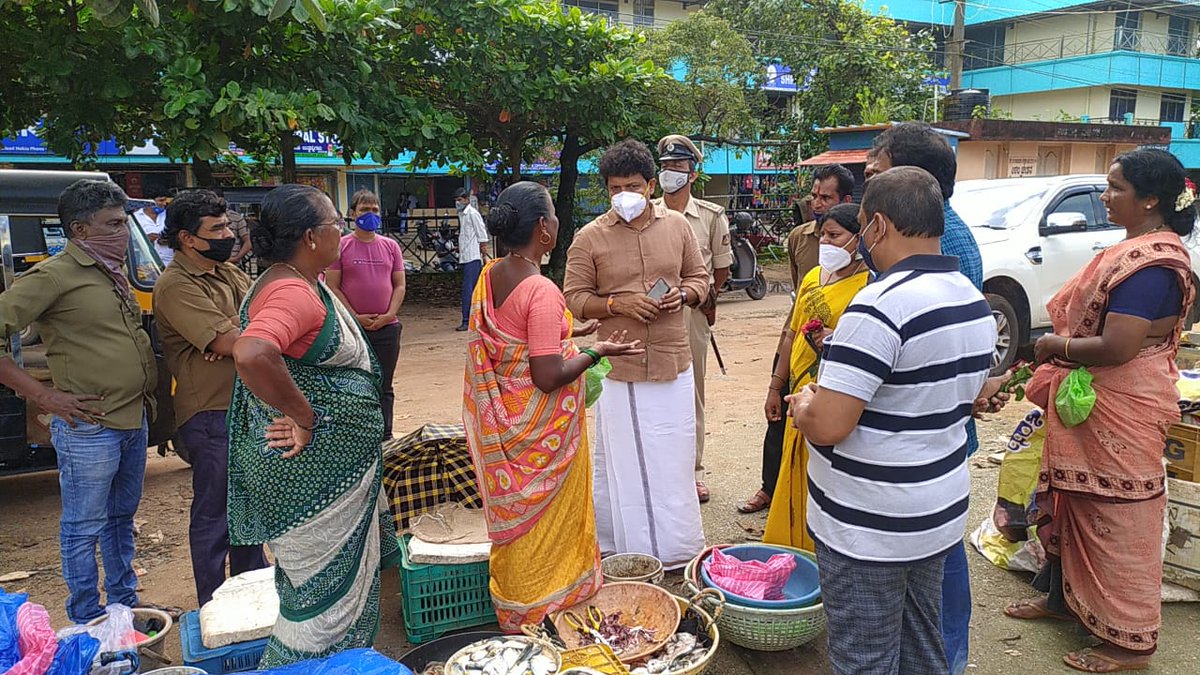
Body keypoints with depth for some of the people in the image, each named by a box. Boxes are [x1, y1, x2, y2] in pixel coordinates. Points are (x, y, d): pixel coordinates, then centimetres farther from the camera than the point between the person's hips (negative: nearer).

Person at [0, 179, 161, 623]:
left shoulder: (114, 274, 13)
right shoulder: (54, 276, -12)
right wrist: (42, 395, -17)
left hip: (134, 420, 8)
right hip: (89, 428, -8)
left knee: (121, 518, 19)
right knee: (85, 528, 6)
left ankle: (125, 604, 33)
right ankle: (88, 625, 19)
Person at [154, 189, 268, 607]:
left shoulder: (229, 273, 12)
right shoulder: (176, 286, -16)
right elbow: (227, 341, -24)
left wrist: (234, 338, -15)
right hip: (211, 413, -8)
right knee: (213, 514, 4)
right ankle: (214, 607, 18)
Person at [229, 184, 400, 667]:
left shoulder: (298, 283, 8)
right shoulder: (293, 293, -25)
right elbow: (252, 356, -44)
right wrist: (303, 417, -31)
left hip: (333, 466, 11)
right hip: (313, 470, -11)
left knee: (332, 580, 25)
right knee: (327, 589, 5)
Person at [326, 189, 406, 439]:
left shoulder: (391, 246, 8)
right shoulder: (341, 246, -1)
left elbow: (399, 285, 8)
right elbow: (332, 287, -4)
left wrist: (389, 315, -7)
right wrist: (356, 317, -12)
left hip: (387, 327, 3)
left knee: (384, 387, 10)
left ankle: (384, 437, 21)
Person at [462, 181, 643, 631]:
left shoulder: (489, 277, 0)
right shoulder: (542, 292, -26)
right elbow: (548, 377, -27)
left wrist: (566, 332, 15)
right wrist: (596, 352, -12)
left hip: (502, 421, 8)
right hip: (540, 431, -8)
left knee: (515, 517, 23)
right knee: (545, 522, 11)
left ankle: (513, 616, 41)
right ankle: (538, 620, 29)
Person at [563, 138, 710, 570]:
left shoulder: (677, 226, 6)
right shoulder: (590, 238, -3)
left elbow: (699, 277, 14)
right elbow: (574, 298, -1)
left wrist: (683, 295, -8)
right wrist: (616, 304, -17)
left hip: (673, 363, 3)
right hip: (618, 370, -3)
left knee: (674, 459, 13)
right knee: (620, 462, 6)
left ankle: (676, 549, 30)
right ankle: (625, 551, 22)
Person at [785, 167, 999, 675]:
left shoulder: (881, 305, -24)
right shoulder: (976, 303, 5)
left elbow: (826, 426, -28)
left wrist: (804, 404, -5)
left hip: (867, 528, -8)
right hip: (940, 513, 9)